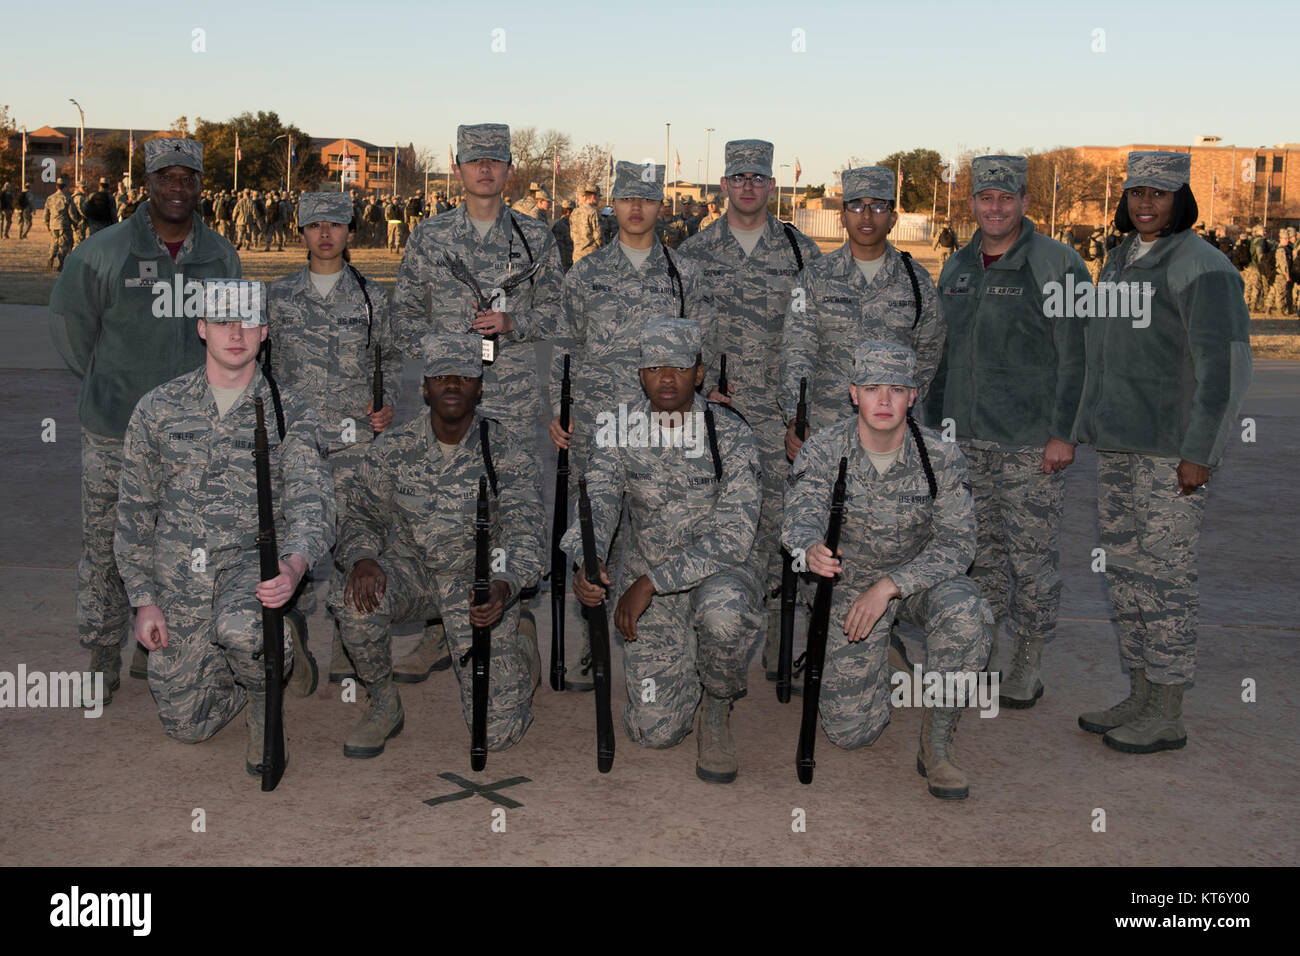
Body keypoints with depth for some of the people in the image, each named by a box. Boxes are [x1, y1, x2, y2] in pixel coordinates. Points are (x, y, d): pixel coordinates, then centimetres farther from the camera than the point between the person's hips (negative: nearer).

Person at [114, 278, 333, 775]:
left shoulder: (290, 413, -2)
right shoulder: (158, 408, 2)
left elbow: (311, 500, -13)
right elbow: (134, 510, 6)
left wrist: (294, 564, -34)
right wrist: (143, 599, 0)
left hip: (254, 559, -3)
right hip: (179, 578, 3)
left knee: (238, 626, -39)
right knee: (185, 724, 7)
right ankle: (271, 654, 34)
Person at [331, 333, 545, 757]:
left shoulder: (508, 452, -10)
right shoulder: (393, 447, -4)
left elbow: (522, 531, -17)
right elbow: (363, 515, 2)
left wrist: (504, 588, -39)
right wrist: (363, 560, -23)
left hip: (481, 582, -2)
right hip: (411, 570, 3)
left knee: (496, 732, -11)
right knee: (356, 603, -33)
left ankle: (521, 650, 25)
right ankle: (384, 706, -5)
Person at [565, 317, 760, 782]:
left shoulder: (730, 433, -11)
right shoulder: (618, 435, -2)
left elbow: (734, 534, -18)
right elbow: (596, 504, -14)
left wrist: (652, 581, -27)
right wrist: (586, 563, -38)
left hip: (717, 574, -2)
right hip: (649, 585, 2)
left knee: (725, 609, -40)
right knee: (656, 731, -8)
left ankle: (717, 703, -7)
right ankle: (680, 668, 28)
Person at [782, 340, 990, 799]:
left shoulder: (941, 456, -18)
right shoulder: (822, 451, -18)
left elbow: (956, 543, -17)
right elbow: (800, 516, -30)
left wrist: (889, 586, -30)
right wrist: (812, 549, -55)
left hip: (921, 576, 0)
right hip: (850, 584, 1)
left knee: (965, 611, -37)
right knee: (850, 732, -4)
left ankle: (937, 743, -17)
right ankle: (875, 658, 31)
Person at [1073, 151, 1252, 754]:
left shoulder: (1201, 268, -12)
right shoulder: (1123, 262, 14)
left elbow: (1226, 365, -17)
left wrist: (1200, 454, -20)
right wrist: (1095, 431, 19)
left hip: (1172, 448, -9)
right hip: (1119, 443, 9)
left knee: (1164, 575, -4)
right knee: (1125, 569, 11)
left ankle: (1168, 717, 7)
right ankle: (1141, 699, 22)